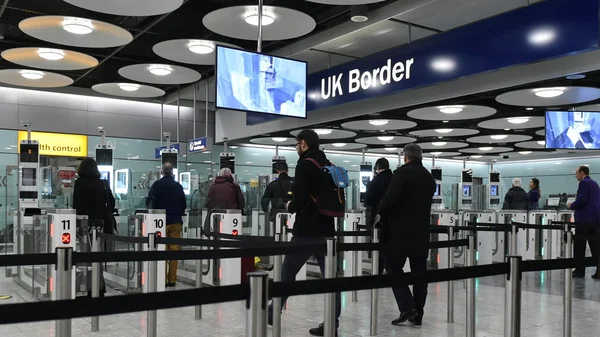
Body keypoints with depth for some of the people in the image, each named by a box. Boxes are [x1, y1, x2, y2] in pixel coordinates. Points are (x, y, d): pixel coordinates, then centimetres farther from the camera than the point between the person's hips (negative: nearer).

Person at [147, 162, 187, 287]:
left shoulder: (157, 185, -5)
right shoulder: (178, 186, 4)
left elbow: (152, 202, -5)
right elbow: (184, 204, 8)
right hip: (176, 221, 3)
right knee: (174, 249, 5)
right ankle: (172, 279, 6)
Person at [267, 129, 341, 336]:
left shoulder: (305, 164, -10)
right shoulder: (330, 166, 12)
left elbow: (300, 198, -20)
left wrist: (291, 207, -1)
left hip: (306, 230, -6)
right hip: (327, 229, 6)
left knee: (288, 273, 9)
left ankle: (272, 313, 23)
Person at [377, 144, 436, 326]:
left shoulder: (402, 172, -10)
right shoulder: (429, 177, 12)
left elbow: (390, 198, -18)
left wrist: (381, 211, 0)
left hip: (400, 231, -6)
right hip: (421, 231, 6)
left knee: (393, 267, 4)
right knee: (419, 272, 9)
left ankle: (407, 307, -6)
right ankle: (417, 314, 13)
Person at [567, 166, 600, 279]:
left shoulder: (584, 183, -9)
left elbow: (582, 199, -21)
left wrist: (571, 206, -4)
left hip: (584, 218, -8)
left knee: (579, 246, 0)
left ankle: (580, 270, 3)